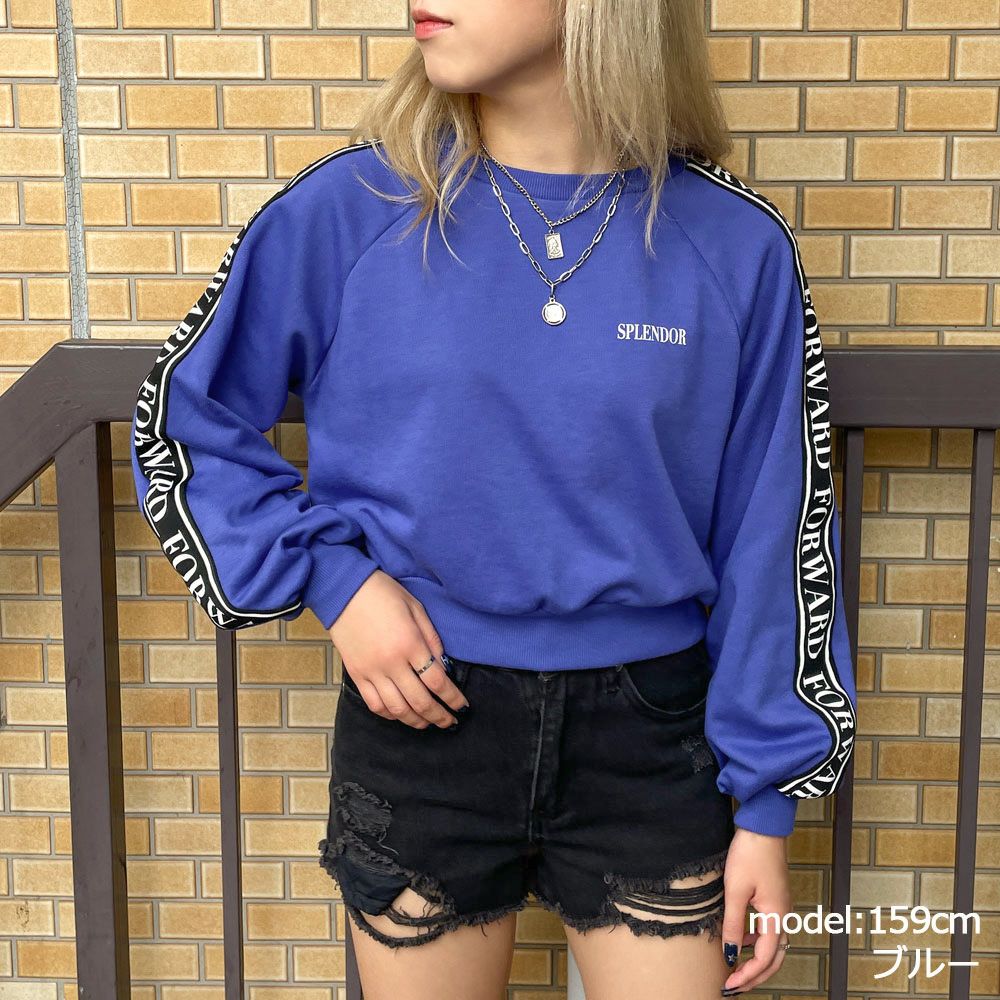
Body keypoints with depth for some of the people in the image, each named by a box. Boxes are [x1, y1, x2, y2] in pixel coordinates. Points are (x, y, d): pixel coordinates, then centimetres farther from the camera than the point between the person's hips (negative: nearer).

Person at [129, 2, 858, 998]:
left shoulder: (736, 245, -6)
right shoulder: (347, 208, -8)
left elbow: (768, 542, -1)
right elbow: (180, 426, 4)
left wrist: (766, 803, 1)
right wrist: (331, 577, -9)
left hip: (647, 736, 0)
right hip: (419, 720, 0)